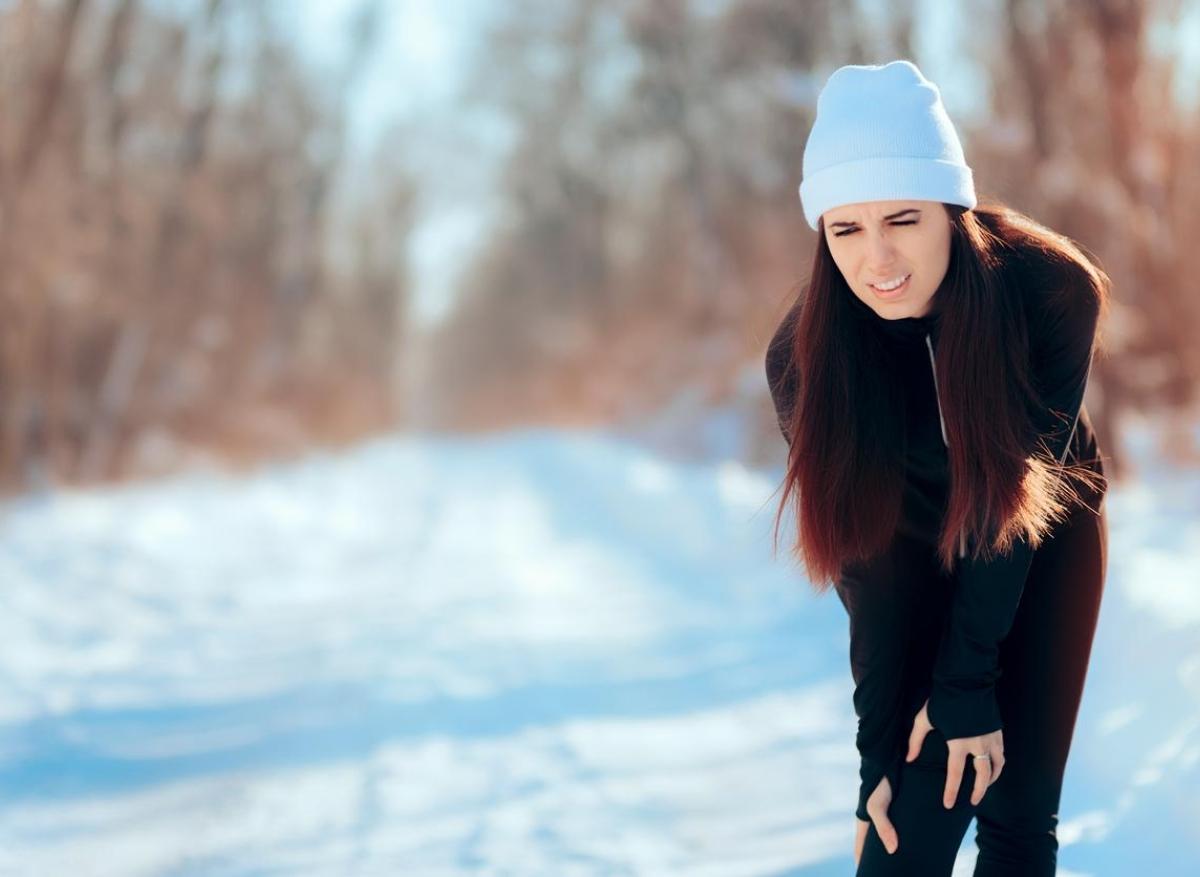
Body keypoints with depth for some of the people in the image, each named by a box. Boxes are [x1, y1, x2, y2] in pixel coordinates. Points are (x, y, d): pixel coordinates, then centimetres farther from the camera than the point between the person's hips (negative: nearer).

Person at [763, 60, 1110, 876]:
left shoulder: (1053, 288, -31)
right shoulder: (808, 355, -26)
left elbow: (1009, 496, -24)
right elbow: (866, 569, -19)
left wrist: (967, 684, -21)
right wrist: (878, 754, -18)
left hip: (1045, 538, 0)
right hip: (919, 547, 0)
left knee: (1019, 809, -2)